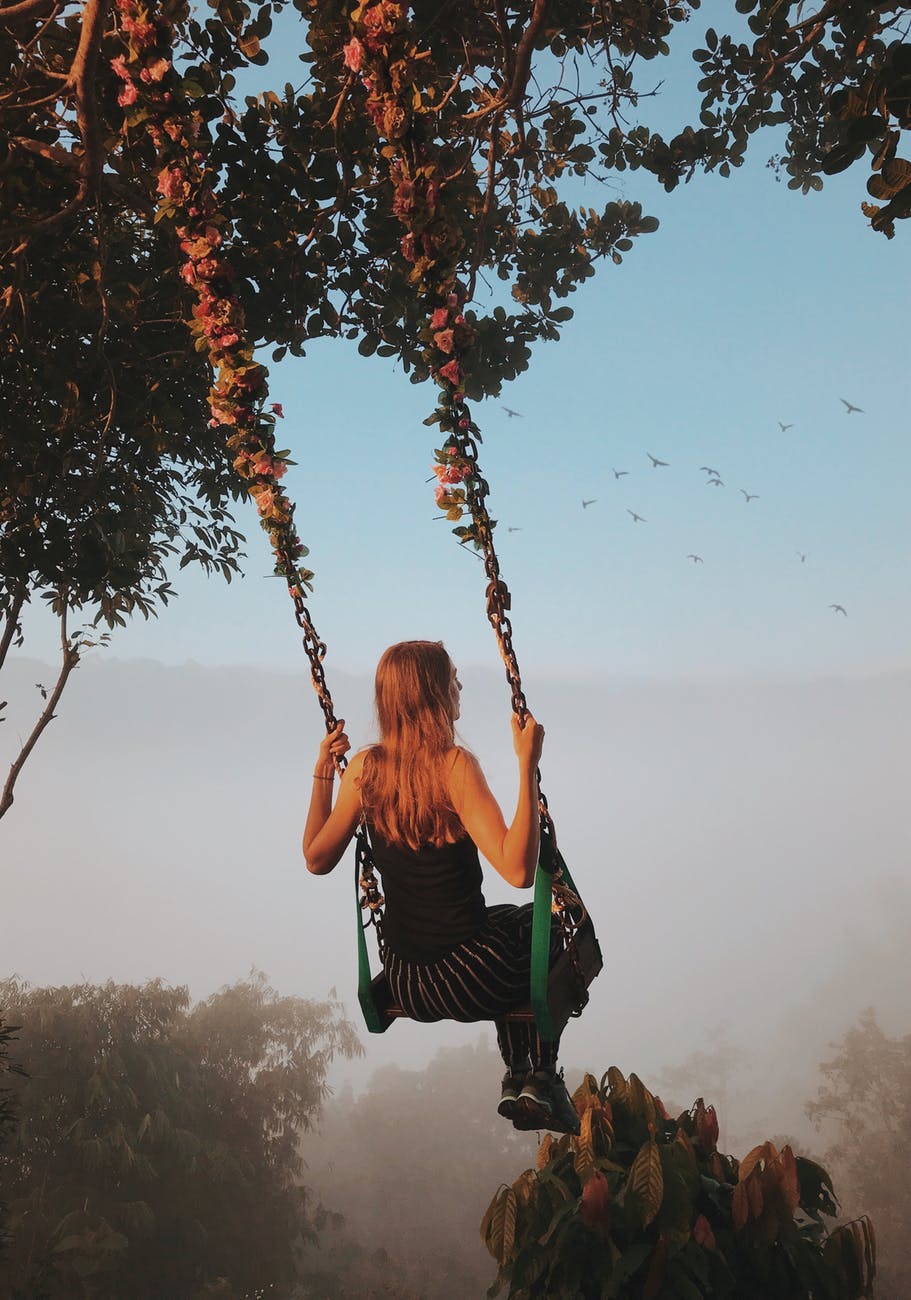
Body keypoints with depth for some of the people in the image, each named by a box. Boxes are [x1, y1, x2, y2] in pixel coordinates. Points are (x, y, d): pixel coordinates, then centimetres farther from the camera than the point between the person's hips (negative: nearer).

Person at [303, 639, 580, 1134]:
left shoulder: (364, 767, -5)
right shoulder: (454, 765, -21)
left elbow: (316, 859, 7)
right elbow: (518, 870, -28)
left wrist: (322, 773, 11)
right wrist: (527, 765, -26)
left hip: (404, 985, 6)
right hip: (468, 981, -5)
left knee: (505, 925, 34)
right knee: (548, 924, 26)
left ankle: (516, 1077, 34)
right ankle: (543, 1079, 28)